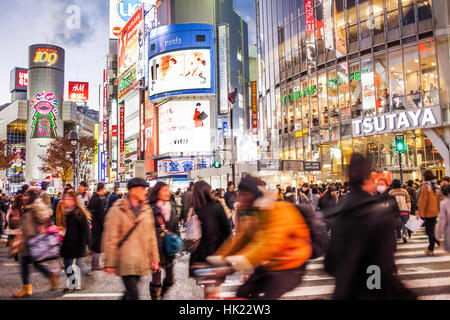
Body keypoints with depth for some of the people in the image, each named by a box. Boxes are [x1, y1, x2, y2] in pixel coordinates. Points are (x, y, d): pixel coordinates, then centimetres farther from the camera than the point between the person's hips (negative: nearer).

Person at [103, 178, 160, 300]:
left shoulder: (147, 209, 9)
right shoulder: (117, 210, -7)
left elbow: (152, 236, 13)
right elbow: (110, 238, -6)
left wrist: (154, 258, 11)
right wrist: (109, 263, -7)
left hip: (141, 260, 5)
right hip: (126, 261, -5)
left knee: (130, 292, 16)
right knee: (133, 294, -8)